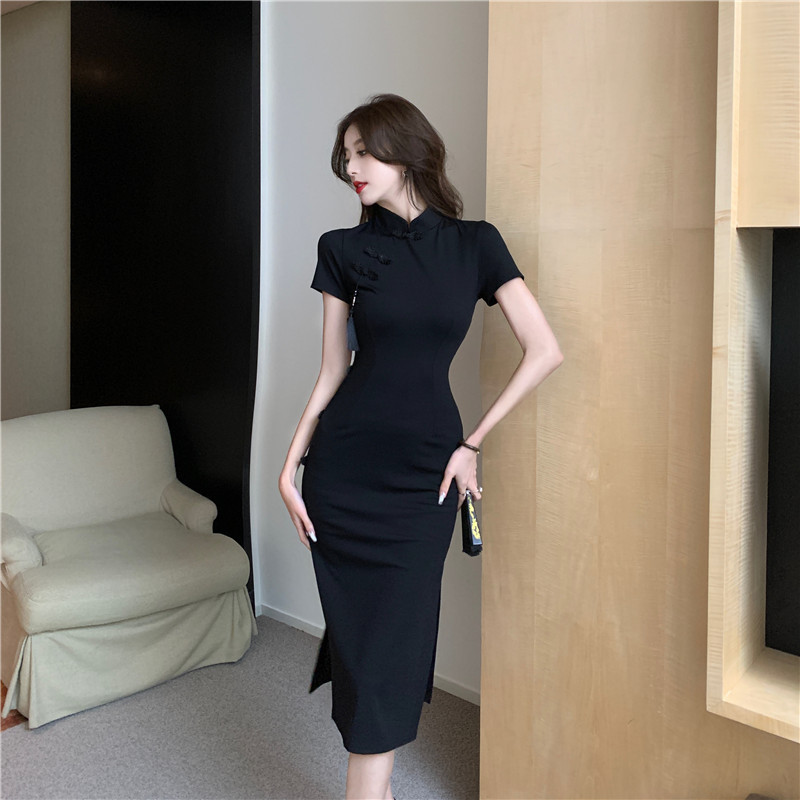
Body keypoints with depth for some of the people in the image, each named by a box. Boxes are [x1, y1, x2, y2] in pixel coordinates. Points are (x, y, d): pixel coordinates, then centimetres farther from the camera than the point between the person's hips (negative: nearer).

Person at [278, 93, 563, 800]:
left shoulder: (474, 244, 1)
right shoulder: (344, 249, 4)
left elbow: (545, 351, -4)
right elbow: (332, 370, 6)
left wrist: (472, 443, -5)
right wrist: (290, 467, -1)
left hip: (424, 471, 0)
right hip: (344, 466, 1)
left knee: (396, 634, 3)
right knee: (361, 636, 4)